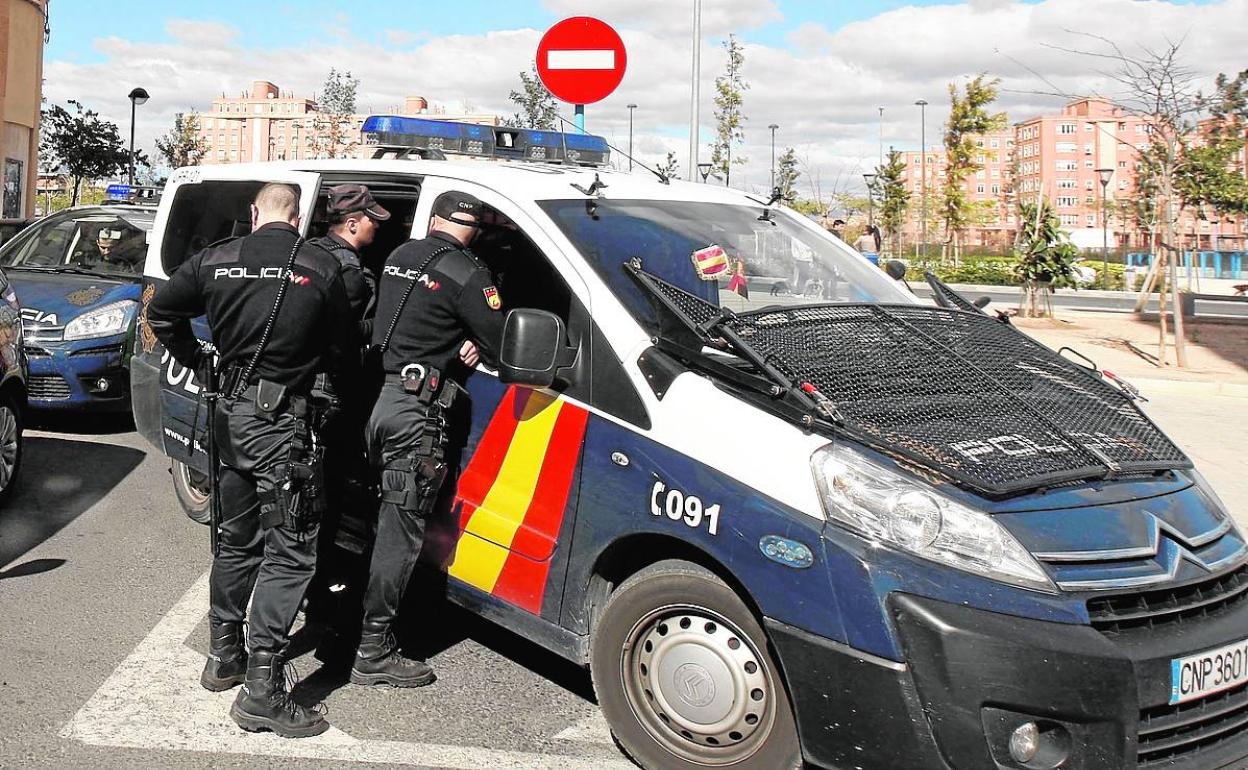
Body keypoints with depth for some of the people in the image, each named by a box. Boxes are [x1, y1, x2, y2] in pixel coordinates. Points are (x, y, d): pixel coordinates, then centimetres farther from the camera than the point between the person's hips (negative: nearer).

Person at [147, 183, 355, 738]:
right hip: (281, 420, -6)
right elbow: (341, 353, 0)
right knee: (289, 552, -3)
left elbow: (161, 311, 15)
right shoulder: (321, 268, -9)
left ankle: (224, 656, 31)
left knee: (235, 540, 21)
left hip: (230, 413, 6)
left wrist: (194, 359, 27)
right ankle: (262, 688, -6)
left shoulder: (216, 259, 4)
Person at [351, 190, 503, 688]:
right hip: (415, 412, -8)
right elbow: (503, 346, -9)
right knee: (401, 531, -3)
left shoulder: (400, 256, 13)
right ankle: (373, 653, 2)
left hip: (378, 398, 8)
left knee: (383, 518, 20)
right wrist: (474, 341, 13)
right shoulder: (465, 273, -10)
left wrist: (462, 339, 1)